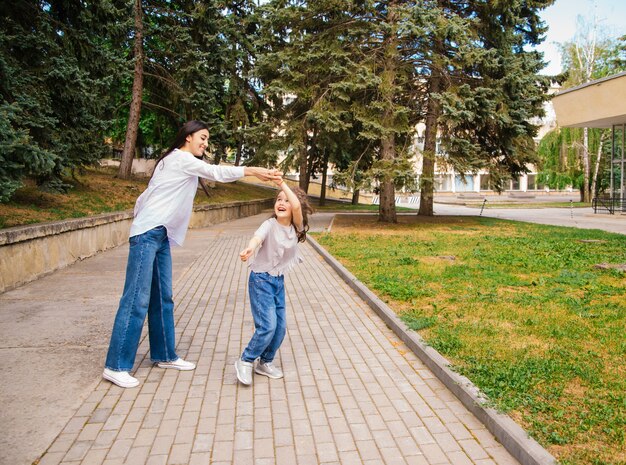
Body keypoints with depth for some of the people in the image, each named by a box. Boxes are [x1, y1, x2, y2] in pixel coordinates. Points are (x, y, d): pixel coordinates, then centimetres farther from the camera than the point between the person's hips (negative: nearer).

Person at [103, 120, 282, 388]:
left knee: (163, 299, 12)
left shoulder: (181, 163, 21)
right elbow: (217, 173, -11)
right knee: (137, 300, -10)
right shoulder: (180, 158, -7)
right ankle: (116, 366, -4)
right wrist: (255, 171, -9)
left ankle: (164, 355, 21)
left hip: (161, 236, 10)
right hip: (147, 235, -10)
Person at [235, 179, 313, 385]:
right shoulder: (270, 225, -13)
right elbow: (258, 237, -36)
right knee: (267, 325, -12)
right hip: (261, 279, -5)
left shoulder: (296, 227, -3)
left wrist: (282, 184, -23)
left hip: (279, 281, 6)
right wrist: (249, 249, -57)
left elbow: (297, 206, -23)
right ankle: (245, 361, 7)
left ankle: (265, 362, 29)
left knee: (280, 326, 8)